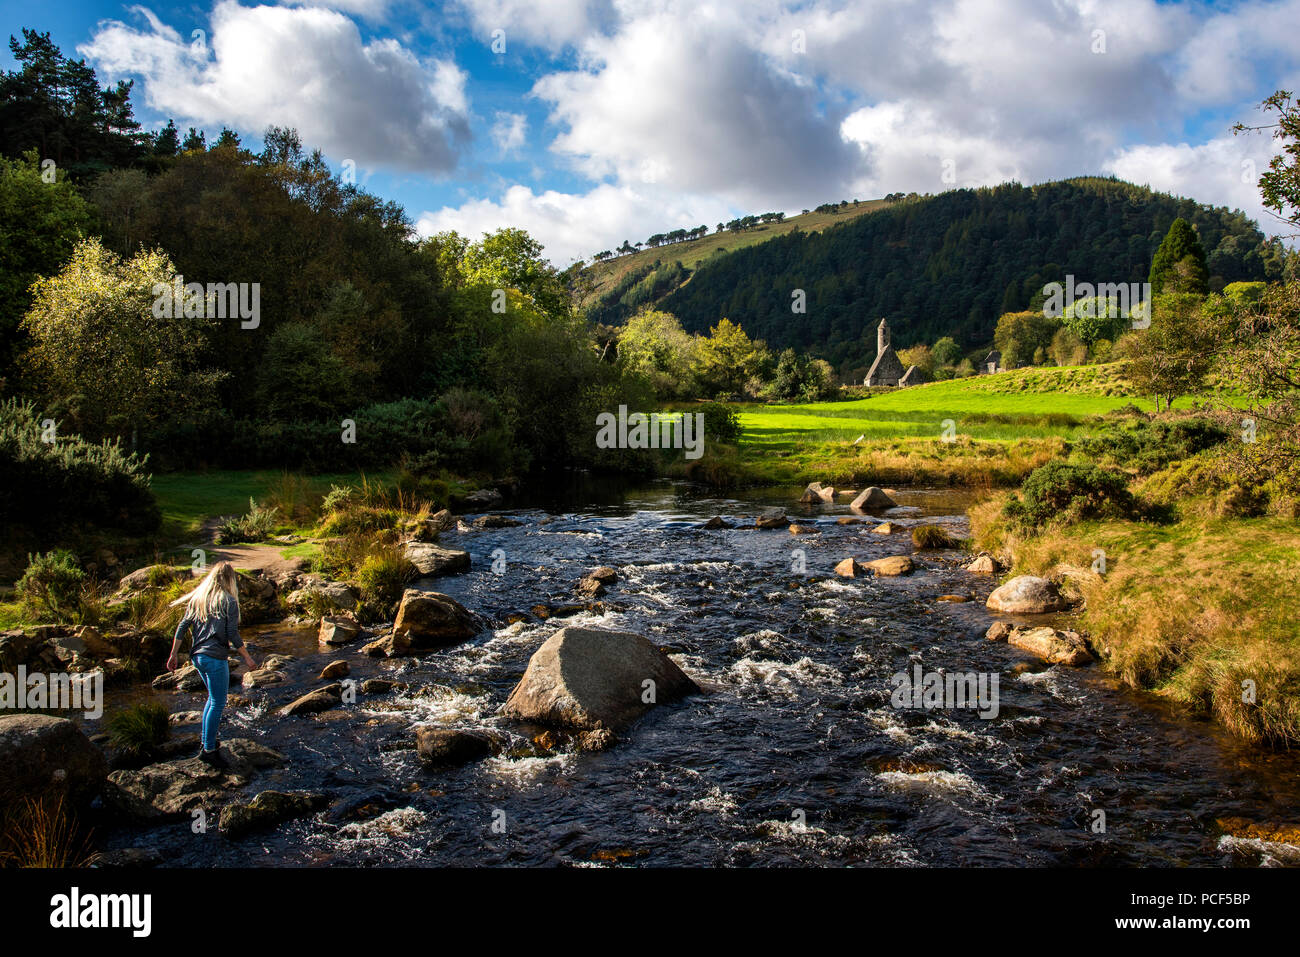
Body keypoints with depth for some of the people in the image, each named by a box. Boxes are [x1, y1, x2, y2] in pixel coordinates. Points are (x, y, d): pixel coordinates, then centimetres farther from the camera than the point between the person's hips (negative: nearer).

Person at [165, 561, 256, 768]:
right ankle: (208, 750, 0)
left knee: (214, 698, 22)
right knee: (218, 703, -1)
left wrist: (173, 655, 12)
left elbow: (182, 627, 8)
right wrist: (247, 657, -4)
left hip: (197, 656, 7)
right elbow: (233, 634, -12)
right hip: (215, 657, -7)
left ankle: (208, 740, 28)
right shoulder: (229, 601, -8)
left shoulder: (197, 598, 10)